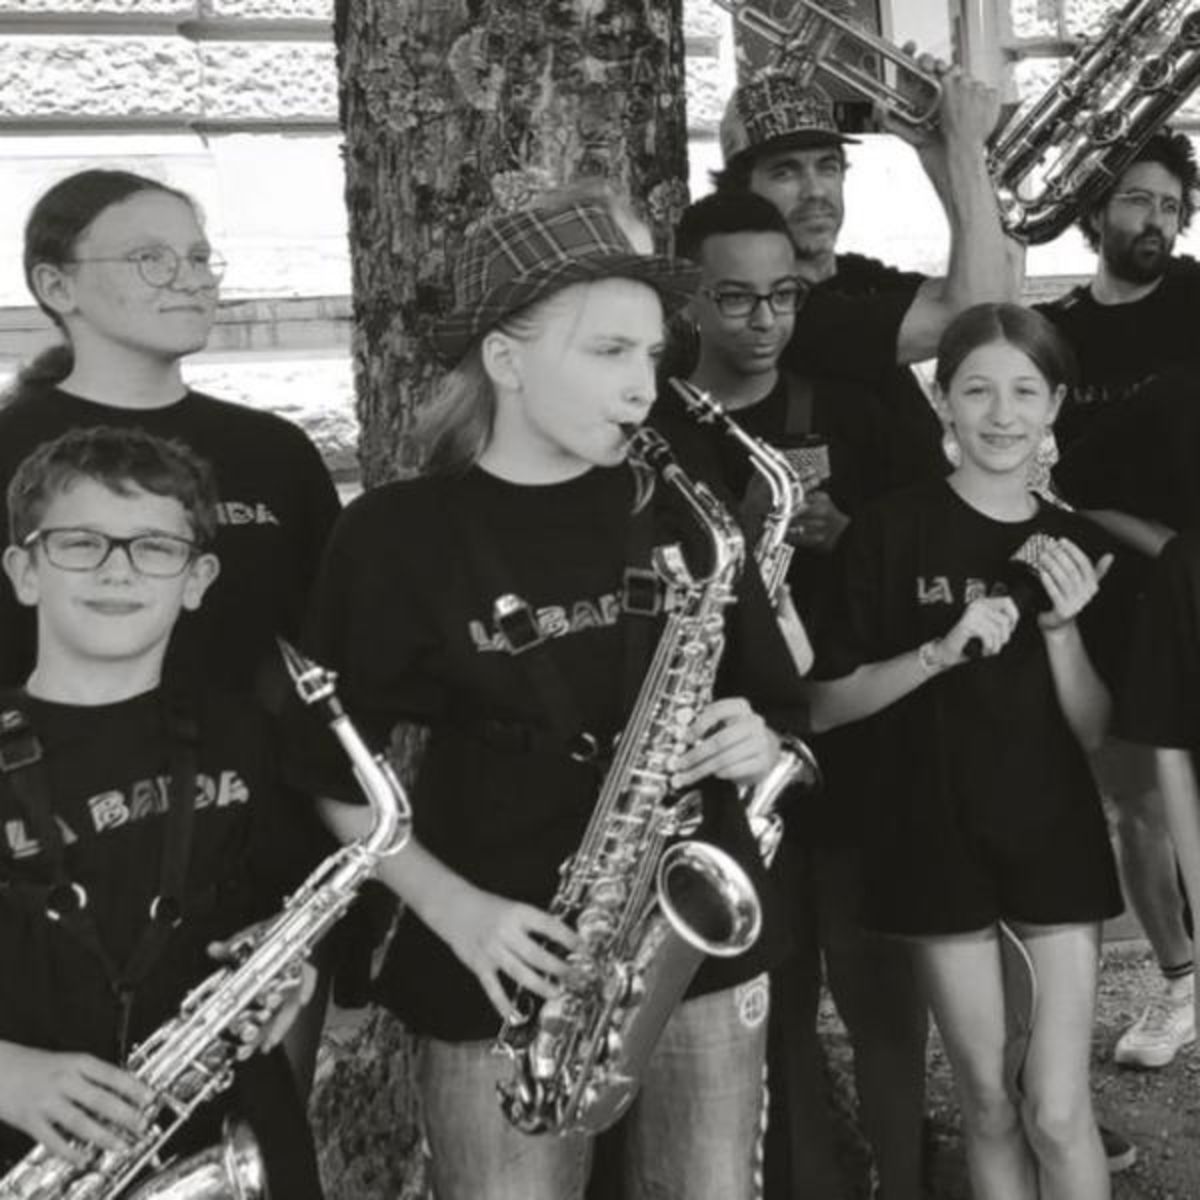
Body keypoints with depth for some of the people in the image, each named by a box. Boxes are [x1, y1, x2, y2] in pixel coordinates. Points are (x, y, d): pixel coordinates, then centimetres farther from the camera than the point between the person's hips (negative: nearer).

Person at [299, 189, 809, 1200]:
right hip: (510, 968, -2)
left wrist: (758, 748, -12)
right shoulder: (399, 534, -7)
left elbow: (782, 710, 10)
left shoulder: (681, 512, 2)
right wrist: (449, 905, -13)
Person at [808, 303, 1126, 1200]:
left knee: (1057, 1112, 0)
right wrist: (941, 652, -22)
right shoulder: (890, 534, -8)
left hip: (1058, 846, 2)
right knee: (989, 1106, 11)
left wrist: (1063, 626, -16)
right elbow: (825, 705, -9)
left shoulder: (1080, 546, 1)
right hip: (939, 845, -1)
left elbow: (1095, 732, 0)